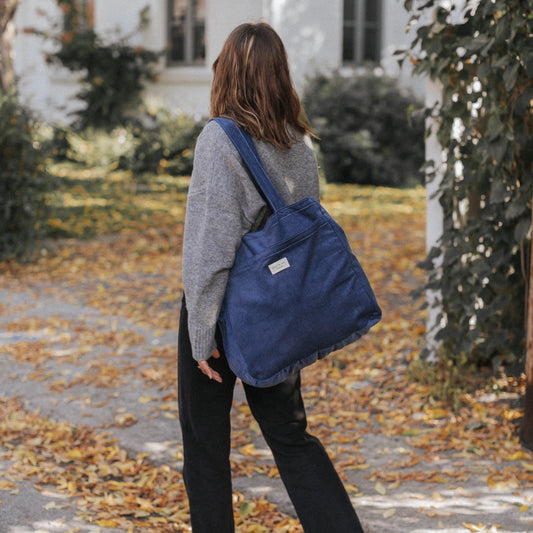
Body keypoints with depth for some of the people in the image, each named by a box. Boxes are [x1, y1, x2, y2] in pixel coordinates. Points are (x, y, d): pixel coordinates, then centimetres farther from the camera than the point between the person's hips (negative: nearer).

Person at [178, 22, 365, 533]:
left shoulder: (219, 139, -16)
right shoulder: (300, 143, 2)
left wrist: (202, 335, -15)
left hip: (223, 310, -6)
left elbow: (210, 245, -19)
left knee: (205, 442, 11)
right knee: (290, 436, 15)